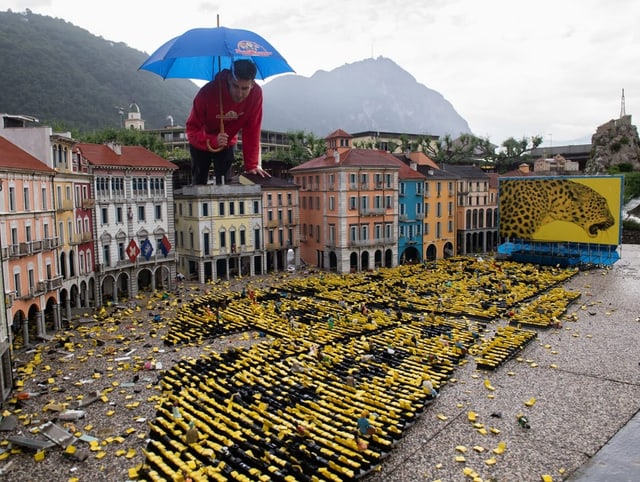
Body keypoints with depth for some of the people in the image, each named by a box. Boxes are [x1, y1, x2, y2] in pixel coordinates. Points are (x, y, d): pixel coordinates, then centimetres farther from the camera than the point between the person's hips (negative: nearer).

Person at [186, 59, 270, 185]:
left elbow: (252, 131, -20)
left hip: (227, 144, 2)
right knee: (199, 183, 6)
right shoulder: (207, 93, -34)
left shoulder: (256, 93, -27)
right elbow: (192, 129, -28)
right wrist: (212, 141, -48)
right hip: (202, 144, -1)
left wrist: (252, 165, -23)